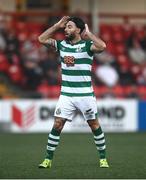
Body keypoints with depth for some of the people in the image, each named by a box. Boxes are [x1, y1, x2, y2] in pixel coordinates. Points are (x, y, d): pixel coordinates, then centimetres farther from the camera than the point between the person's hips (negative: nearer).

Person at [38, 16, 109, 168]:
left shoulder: (86, 45, -7)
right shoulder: (62, 44, 8)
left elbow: (102, 46, -26)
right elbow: (42, 39, 8)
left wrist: (88, 33, -15)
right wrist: (57, 25, 4)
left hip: (85, 94, -3)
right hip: (66, 94, 3)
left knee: (94, 125, 4)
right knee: (57, 125, -3)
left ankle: (103, 158, 16)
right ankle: (48, 159, 1)